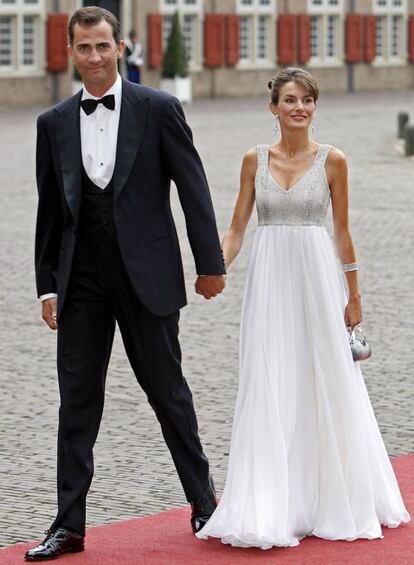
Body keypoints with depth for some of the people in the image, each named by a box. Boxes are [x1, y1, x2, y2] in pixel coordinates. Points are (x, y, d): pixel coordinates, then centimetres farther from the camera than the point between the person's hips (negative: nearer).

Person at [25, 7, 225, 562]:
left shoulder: (158, 109, -3)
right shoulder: (54, 123, 6)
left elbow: (193, 187, -2)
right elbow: (49, 210, 9)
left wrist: (210, 263, -4)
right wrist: (47, 285, 6)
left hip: (147, 275, -3)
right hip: (81, 279, 3)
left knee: (168, 391, 8)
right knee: (77, 400, 2)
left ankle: (203, 500, 25)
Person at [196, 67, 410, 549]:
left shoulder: (332, 161, 1)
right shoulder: (255, 160, 5)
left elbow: (342, 232, 5)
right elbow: (237, 229, 5)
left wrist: (354, 296, 5)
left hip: (317, 275, -1)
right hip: (269, 277, 1)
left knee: (325, 383, 3)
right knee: (268, 390, -3)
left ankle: (329, 501, 18)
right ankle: (269, 508, 0)